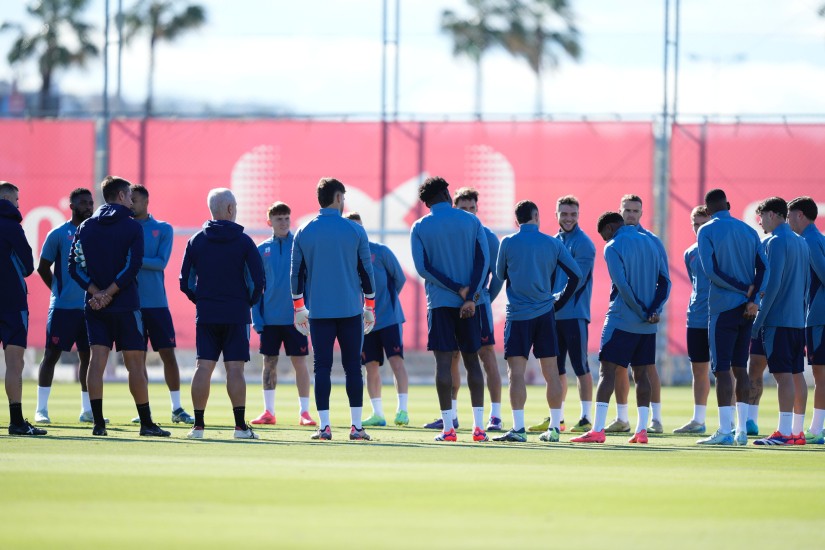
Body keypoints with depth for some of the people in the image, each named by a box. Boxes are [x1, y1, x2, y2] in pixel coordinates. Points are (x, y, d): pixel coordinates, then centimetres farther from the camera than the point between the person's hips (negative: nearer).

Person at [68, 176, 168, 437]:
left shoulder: (86, 227, 8)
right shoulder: (132, 227, -3)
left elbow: (75, 265, 0)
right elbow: (133, 266, -13)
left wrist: (95, 291, -8)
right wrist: (109, 293, -11)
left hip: (95, 306, 4)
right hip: (125, 305, -4)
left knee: (97, 360, -1)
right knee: (135, 364, 2)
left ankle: (98, 423, -8)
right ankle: (146, 423, 5)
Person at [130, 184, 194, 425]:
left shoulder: (163, 229, 3)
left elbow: (161, 262, -8)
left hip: (156, 303, -1)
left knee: (168, 354, -1)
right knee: (138, 357, 3)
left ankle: (177, 408, 7)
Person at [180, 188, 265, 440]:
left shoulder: (196, 241, 5)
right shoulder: (243, 241, -3)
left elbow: (185, 282, 5)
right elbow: (259, 279, -7)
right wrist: (249, 301, 8)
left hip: (205, 315, 2)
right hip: (236, 314, -2)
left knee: (203, 367, 2)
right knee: (235, 369, -3)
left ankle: (198, 425, -1)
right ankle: (240, 426, -6)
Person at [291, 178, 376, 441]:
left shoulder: (303, 232, 3)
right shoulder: (355, 231, -1)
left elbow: (296, 273, 6)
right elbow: (366, 271, 3)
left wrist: (298, 308, 15)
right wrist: (370, 307, 13)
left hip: (318, 311, 1)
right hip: (350, 309, -1)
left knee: (322, 367, 2)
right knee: (353, 367, 3)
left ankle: (324, 426, -4)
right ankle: (356, 426, 0)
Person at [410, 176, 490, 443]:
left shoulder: (420, 228, 1)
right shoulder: (471, 221, 4)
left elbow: (423, 267, -6)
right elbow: (483, 260, -4)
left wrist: (457, 289, -7)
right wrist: (470, 296, -10)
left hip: (439, 302, -2)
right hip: (469, 302, 2)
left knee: (443, 361, -2)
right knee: (472, 360, 9)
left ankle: (448, 427, -7)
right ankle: (479, 426, 5)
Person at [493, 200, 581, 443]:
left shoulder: (508, 243, -2)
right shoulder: (554, 244, 4)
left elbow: (500, 274, 11)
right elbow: (576, 275, 3)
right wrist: (559, 302, 13)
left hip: (518, 315, -3)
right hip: (545, 313, 3)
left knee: (516, 372, -6)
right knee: (551, 372, 8)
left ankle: (518, 429, -14)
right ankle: (554, 428, 10)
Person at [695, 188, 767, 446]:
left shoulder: (706, 231, -3)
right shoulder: (749, 231, 12)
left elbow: (710, 270, -13)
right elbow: (763, 267, 3)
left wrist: (743, 289, -9)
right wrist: (752, 298, -7)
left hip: (723, 308, -5)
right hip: (747, 309, 5)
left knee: (722, 369, -5)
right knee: (740, 367, 11)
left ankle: (724, 431, -10)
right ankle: (741, 431, 9)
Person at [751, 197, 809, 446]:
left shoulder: (776, 243, -11)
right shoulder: (801, 243, 16)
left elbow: (772, 285, -17)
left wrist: (758, 320, -13)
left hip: (778, 320, -9)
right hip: (798, 319, 9)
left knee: (783, 374, -12)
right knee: (797, 374, 10)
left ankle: (784, 432, -16)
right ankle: (797, 431, 12)